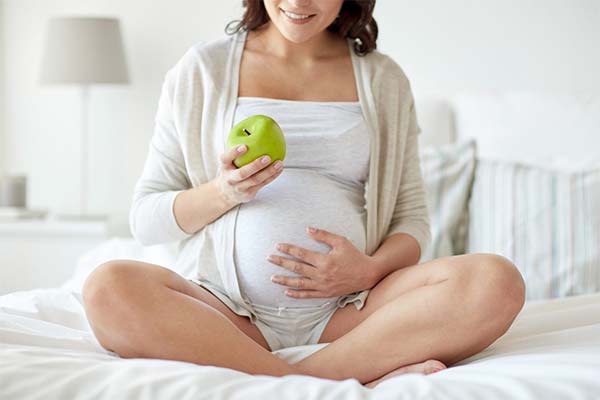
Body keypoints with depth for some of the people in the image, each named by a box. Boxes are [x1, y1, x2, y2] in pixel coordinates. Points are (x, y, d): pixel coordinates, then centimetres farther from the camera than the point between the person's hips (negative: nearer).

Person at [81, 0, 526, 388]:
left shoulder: (383, 79, 14)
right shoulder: (203, 68, 9)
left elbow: (412, 216, 14)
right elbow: (145, 218, 8)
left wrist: (371, 268, -9)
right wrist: (223, 193, -12)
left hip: (347, 309, 1)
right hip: (231, 308, 0)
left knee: (497, 281, -24)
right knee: (109, 288, -32)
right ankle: (369, 377, -31)